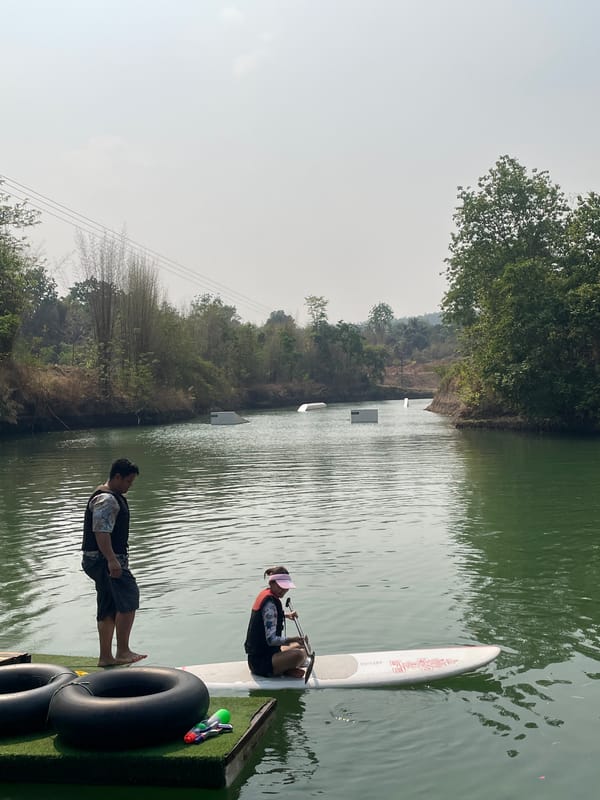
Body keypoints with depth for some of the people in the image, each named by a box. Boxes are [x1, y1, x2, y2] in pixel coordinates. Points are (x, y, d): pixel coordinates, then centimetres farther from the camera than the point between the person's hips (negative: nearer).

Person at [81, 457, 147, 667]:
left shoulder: (115, 497, 19)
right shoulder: (105, 499, -15)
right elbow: (101, 531, -25)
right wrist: (112, 560, -31)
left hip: (107, 559, 11)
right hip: (105, 559, -11)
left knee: (108, 608, 11)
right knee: (129, 599, -12)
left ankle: (105, 656, 16)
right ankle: (123, 652, -8)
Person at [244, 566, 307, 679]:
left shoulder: (266, 593, 9)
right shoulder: (270, 603, -22)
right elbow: (271, 639, -27)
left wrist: (286, 615, 28)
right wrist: (294, 639, -30)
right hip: (260, 662, -11)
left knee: (300, 647, 19)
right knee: (299, 655, -30)